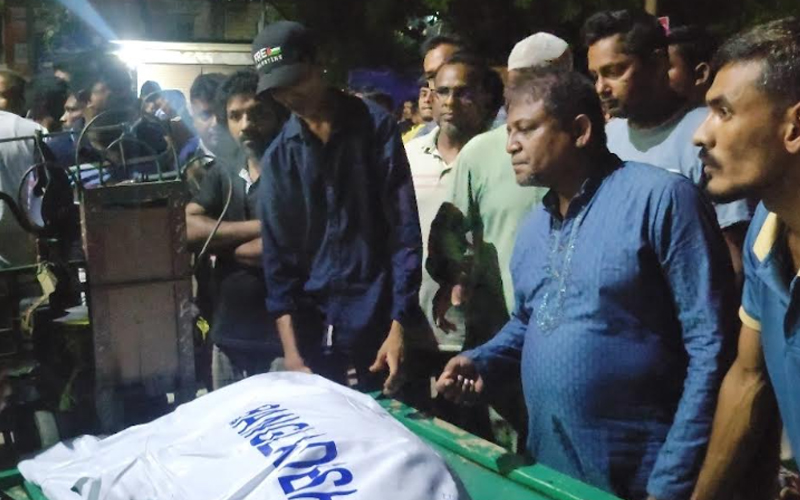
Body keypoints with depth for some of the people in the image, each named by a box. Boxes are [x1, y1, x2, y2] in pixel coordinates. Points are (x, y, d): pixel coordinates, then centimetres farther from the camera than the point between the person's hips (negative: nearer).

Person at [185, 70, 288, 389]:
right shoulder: (220, 175, 12)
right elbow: (187, 229, -3)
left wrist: (220, 244, -5)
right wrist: (260, 228, -13)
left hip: (284, 339, -5)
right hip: (228, 337, 6)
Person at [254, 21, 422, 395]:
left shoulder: (376, 127, -3)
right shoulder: (277, 156, 6)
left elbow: (405, 231, -6)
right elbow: (277, 253, 4)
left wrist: (398, 324, -13)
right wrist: (289, 346, -5)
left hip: (377, 320, -3)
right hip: (311, 323, 3)